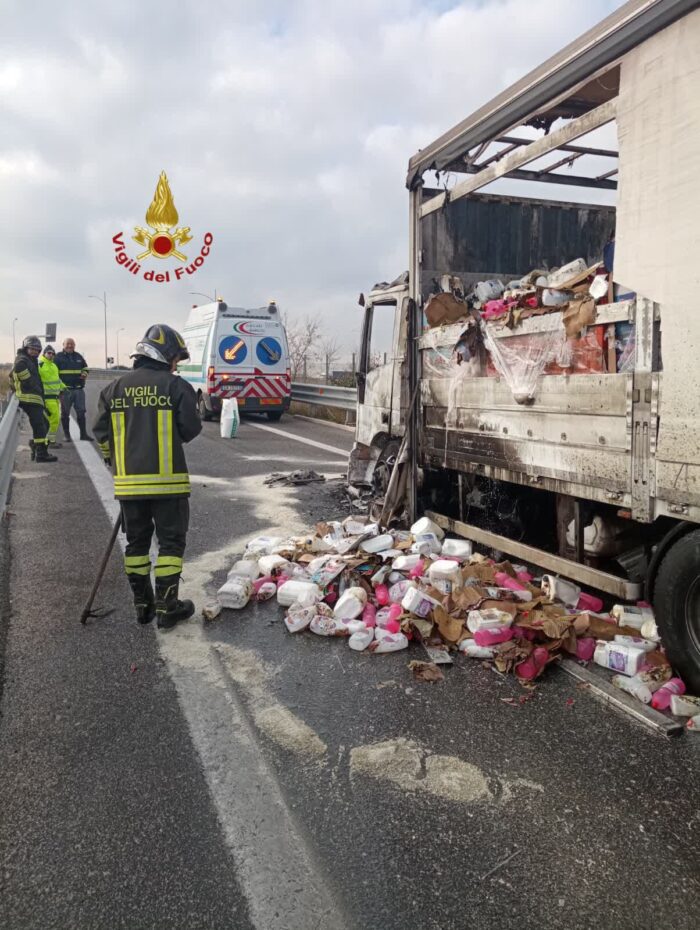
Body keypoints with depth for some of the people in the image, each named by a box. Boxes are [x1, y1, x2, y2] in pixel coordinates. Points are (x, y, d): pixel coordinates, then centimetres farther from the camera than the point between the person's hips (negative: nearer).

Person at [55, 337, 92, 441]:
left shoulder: (78, 356, 14)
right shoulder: (58, 357, 0)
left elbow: (85, 367, 27)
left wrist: (84, 373, 4)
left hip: (79, 389, 4)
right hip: (65, 390, -4)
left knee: (81, 412, 6)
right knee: (65, 413, 3)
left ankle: (83, 433, 13)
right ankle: (67, 435, 10)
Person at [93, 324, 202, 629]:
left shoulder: (114, 388, 6)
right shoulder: (177, 386, -7)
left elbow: (101, 432, 7)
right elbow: (190, 430, -7)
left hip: (128, 481, 4)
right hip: (168, 480, -4)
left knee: (136, 542, 15)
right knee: (171, 541, 6)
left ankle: (142, 605, 22)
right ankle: (166, 607, 8)